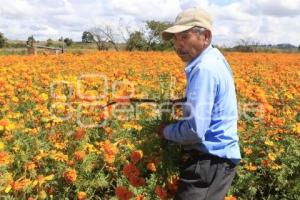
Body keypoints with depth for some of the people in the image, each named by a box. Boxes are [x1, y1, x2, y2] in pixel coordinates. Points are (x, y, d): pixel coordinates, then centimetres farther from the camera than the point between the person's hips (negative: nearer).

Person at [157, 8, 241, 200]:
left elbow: (194, 131, -26)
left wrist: (165, 131, -8)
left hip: (210, 161, -11)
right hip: (219, 156, 11)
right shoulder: (216, 58, 10)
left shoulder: (204, 69, -23)